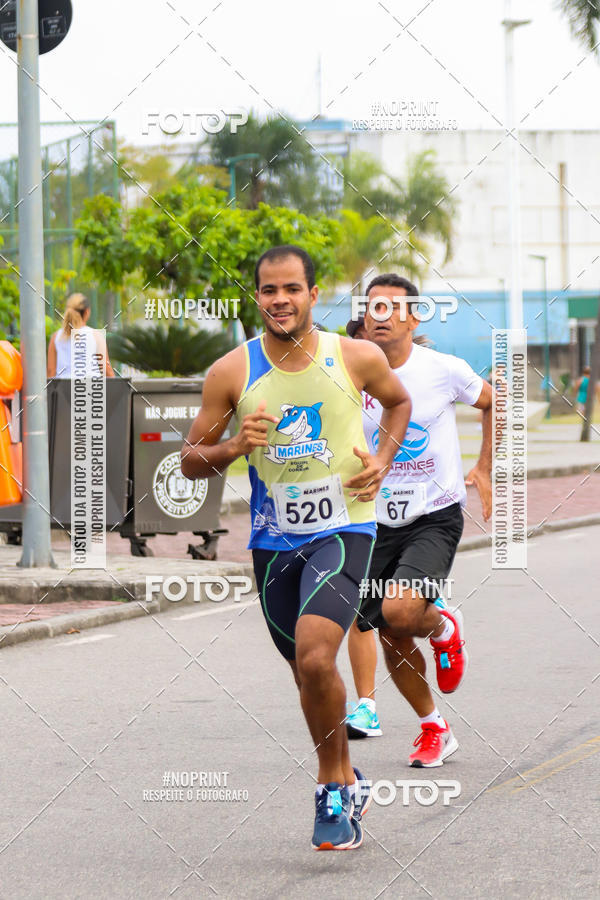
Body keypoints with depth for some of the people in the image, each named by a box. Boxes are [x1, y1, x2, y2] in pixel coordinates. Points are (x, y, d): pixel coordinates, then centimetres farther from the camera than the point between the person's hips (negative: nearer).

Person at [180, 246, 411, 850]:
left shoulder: (357, 358, -5)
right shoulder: (231, 373, -5)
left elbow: (399, 402, 17)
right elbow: (190, 462, 3)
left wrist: (383, 459, 1)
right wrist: (235, 448, -17)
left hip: (343, 528, -3)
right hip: (273, 539, 3)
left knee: (315, 656, -23)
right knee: (307, 671, 15)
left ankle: (334, 785, -3)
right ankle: (346, 783, 38)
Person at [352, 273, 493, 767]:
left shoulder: (444, 370, -7)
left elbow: (493, 402, 12)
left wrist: (484, 471, 9)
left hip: (436, 517, -3)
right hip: (381, 522, 3)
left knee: (399, 611, -26)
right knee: (392, 639, 4)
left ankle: (444, 626, 11)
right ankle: (434, 728, 26)